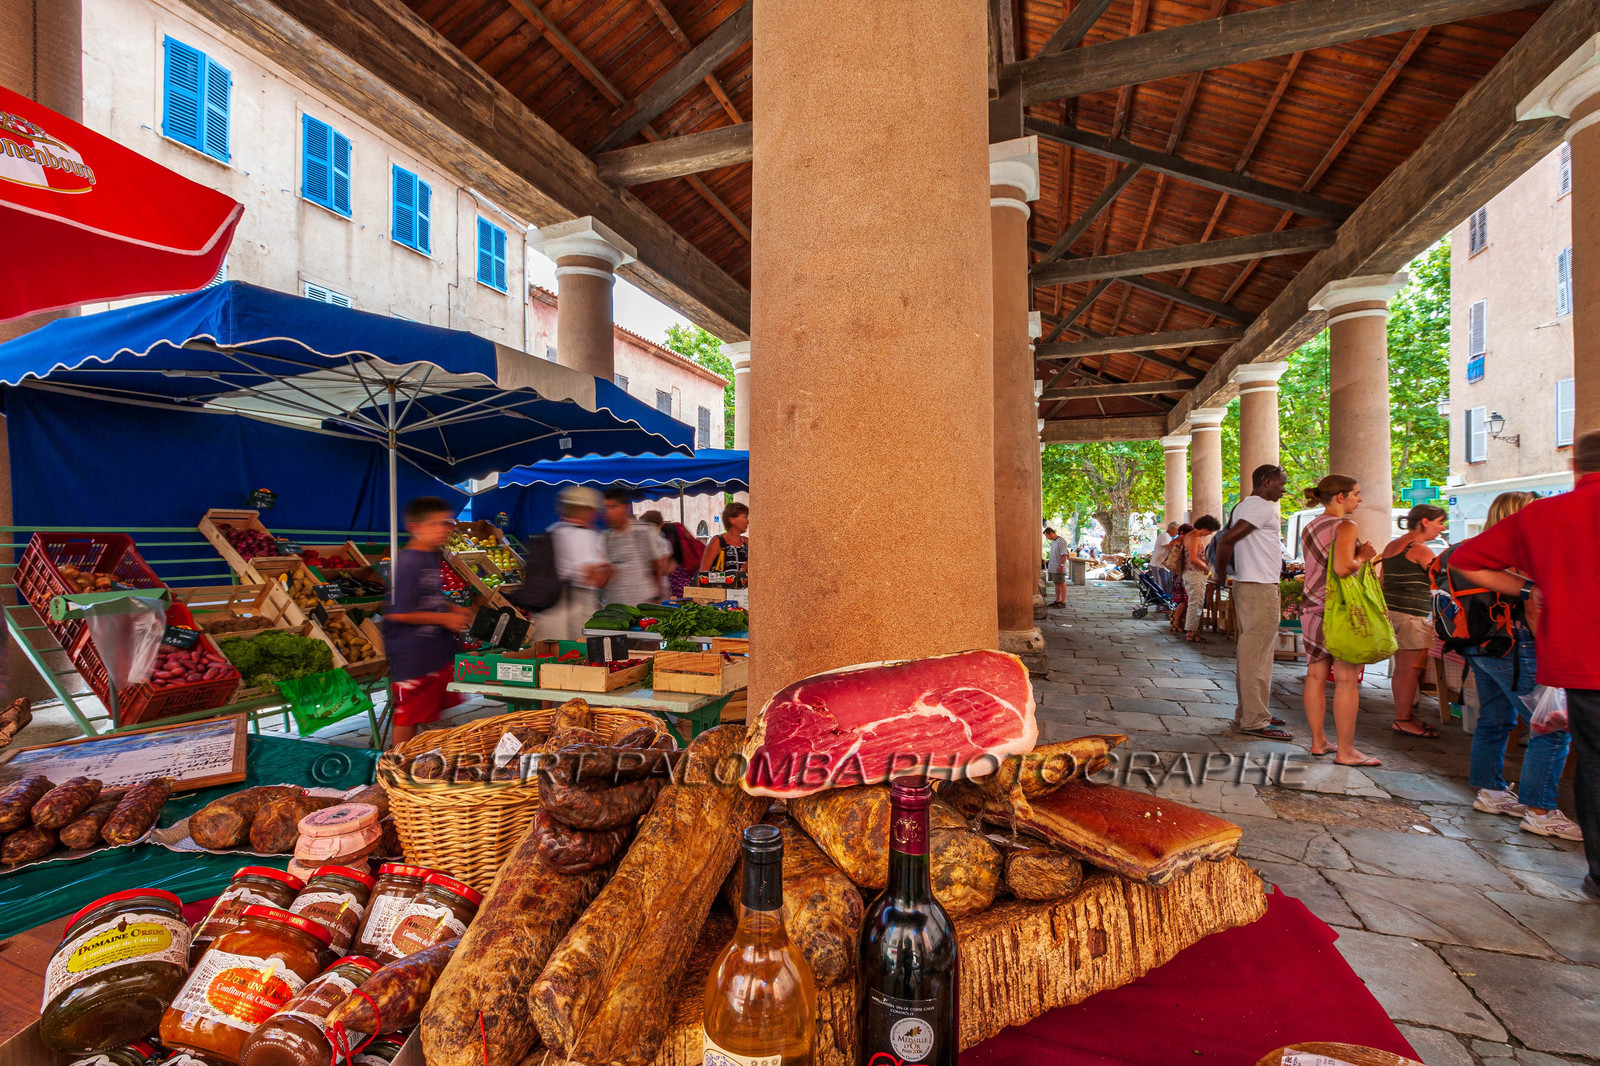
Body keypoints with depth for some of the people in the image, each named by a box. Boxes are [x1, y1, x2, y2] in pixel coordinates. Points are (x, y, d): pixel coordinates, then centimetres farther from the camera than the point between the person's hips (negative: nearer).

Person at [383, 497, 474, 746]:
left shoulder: (434, 558, 8)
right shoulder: (409, 563, -20)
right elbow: (398, 613, -23)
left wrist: (454, 610, 5)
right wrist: (445, 619, -17)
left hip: (437, 650, 9)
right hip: (412, 655, -9)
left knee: (432, 711, 19)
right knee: (408, 716, 6)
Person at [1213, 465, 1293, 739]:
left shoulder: (1246, 506, 18)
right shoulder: (1262, 507, -13)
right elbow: (1227, 539, -23)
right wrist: (1221, 574, -13)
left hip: (1247, 585, 10)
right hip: (1260, 588, -10)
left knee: (1250, 653, 15)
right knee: (1256, 655, -7)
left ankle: (1248, 713, 23)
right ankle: (1254, 721, -2)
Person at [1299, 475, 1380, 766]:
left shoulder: (1309, 528, 14)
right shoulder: (1344, 526, -12)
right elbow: (1343, 568, -25)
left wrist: (1357, 554, 17)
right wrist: (1362, 557, -6)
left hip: (1312, 608, 8)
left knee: (1316, 675, 10)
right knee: (1346, 679, -2)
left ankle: (1318, 741, 18)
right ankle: (1345, 751, 4)